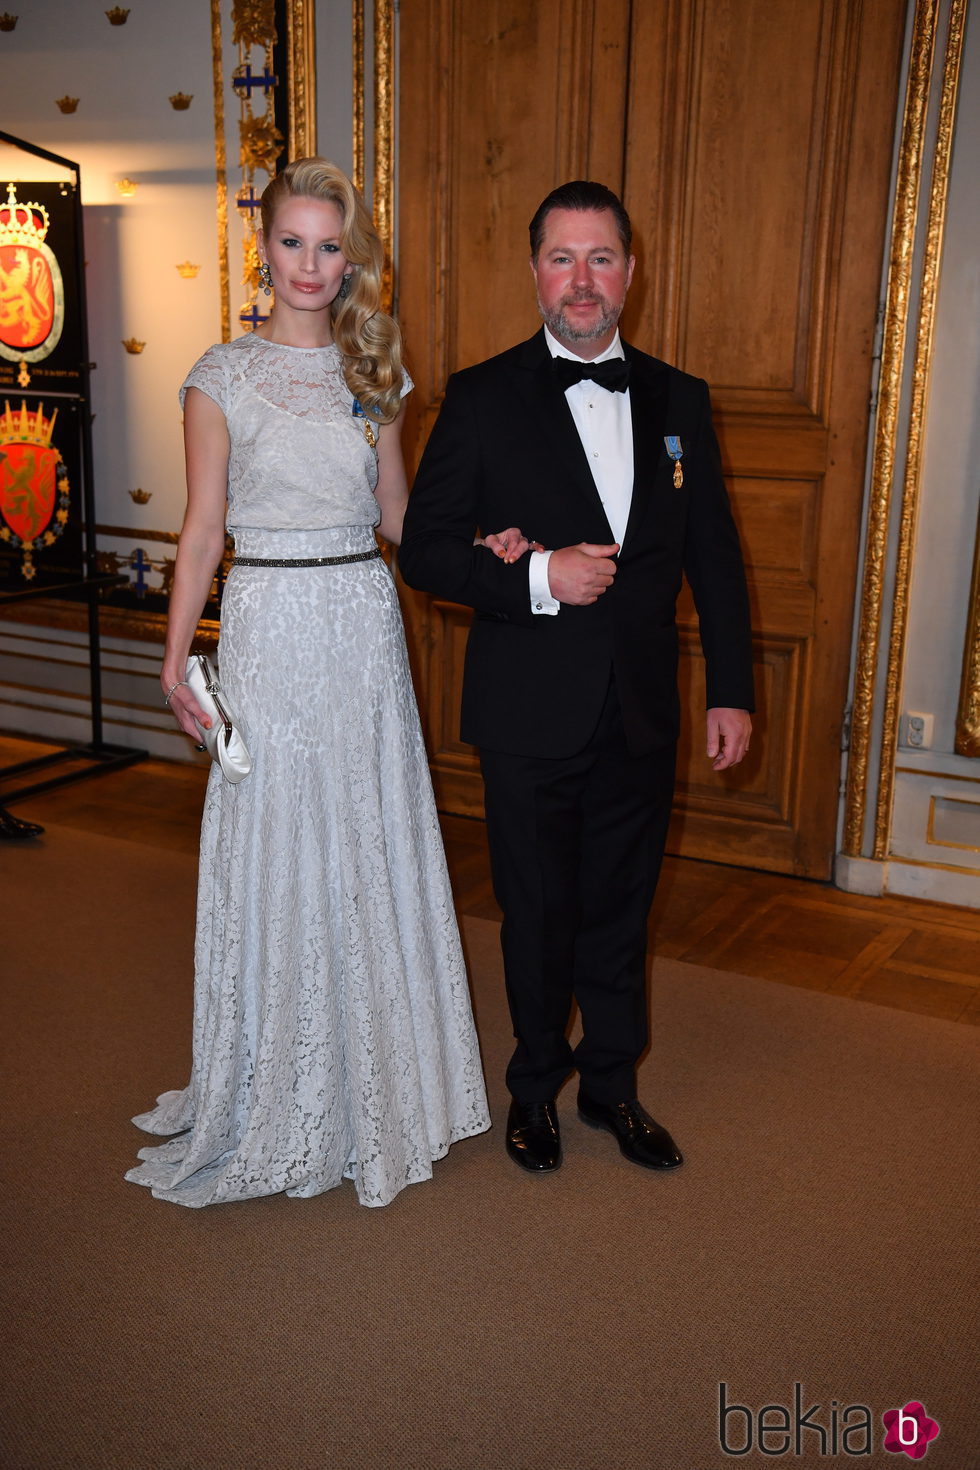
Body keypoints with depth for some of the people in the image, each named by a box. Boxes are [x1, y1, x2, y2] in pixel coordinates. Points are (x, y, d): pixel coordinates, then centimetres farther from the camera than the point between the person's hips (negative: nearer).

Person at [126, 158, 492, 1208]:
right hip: (269, 624, -3)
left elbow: (396, 511, 13)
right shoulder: (223, 375, 0)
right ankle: (276, 1097, 22)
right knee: (275, 848, 3)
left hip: (364, 622, 3)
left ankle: (378, 1075, 28)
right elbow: (203, 529, 0)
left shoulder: (373, 371, 10)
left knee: (375, 841, 9)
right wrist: (176, 656, -2)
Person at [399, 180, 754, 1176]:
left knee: (620, 909, 16)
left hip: (640, 717, 3)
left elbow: (714, 558, 8)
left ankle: (611, 1082, 36)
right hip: (531, 715, -3)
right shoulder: (481, 399, -5)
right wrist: (539, 578, -21)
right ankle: (536, 1085, 35)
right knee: (537, 914, 12)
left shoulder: (678, 400, 5)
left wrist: (730, 691, 3)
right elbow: (423, 550, -7)